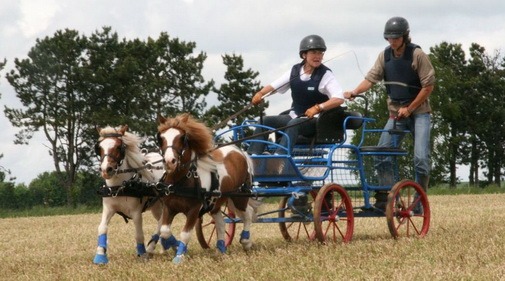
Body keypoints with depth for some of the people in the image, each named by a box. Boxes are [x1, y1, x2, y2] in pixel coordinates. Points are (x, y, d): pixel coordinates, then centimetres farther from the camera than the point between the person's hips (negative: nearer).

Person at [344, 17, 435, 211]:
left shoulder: (417, 55, -13)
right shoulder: (385, 56, 2)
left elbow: (428, 86, -11)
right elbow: (371, 78, -4)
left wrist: (409, 109, -14)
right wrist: (354, 92, -23)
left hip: (419, 112, -5)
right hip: (396, 112, 5)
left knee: (421, 157, -13)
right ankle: (384, 197, 3)